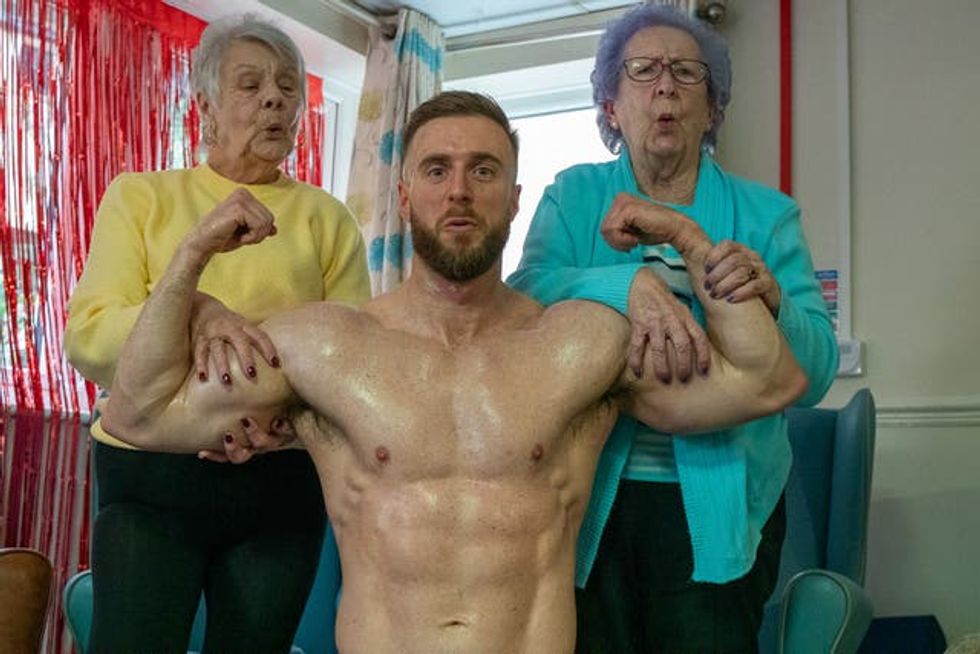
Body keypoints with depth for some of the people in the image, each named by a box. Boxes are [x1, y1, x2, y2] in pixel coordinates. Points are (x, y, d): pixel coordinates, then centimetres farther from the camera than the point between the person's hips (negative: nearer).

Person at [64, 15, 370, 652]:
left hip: (281, 482, 2)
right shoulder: (141, 196, 5)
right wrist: (190, 311, -26)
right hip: (150, 477, -1)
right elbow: (87, 338, -7)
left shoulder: (328, 218, 7)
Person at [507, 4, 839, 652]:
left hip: (720, 506, 0)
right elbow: (524, 294, -16)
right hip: (593, 496, 0)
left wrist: (771, 303, -26)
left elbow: (815, 375, -5)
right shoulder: (574, 197, 4)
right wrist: (630, 284, -34)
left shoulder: (766, 214, 2)